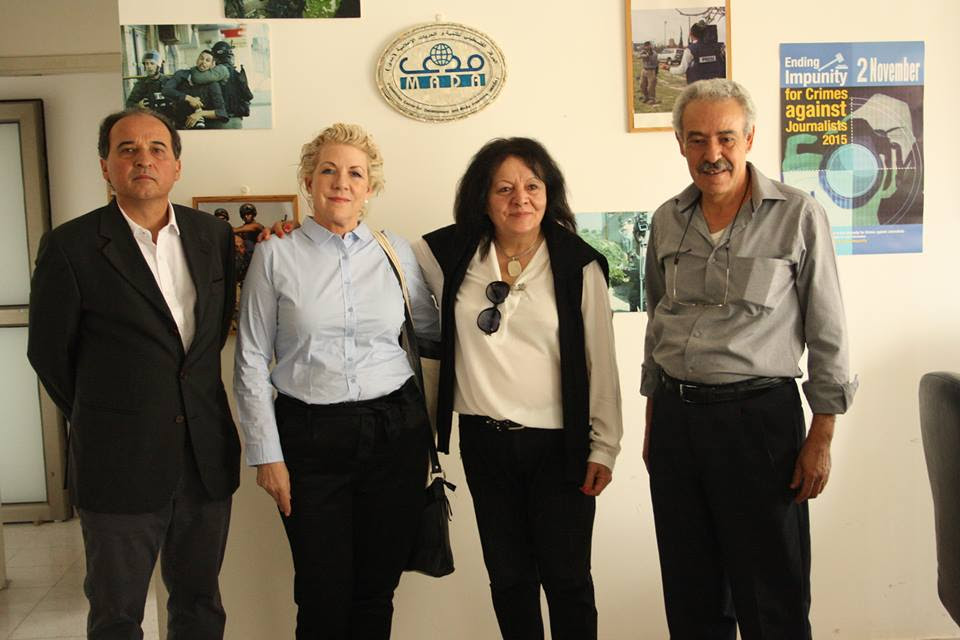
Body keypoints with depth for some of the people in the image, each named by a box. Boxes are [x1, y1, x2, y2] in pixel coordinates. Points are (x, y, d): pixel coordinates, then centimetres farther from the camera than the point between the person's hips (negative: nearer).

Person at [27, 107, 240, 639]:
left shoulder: (214, 235, 3)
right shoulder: (70, 245, -8)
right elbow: (48, 351, 0)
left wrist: (189, 395, 11)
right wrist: (100, 417, 9)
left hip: (207, 455, 3)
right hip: (120, 460, -3)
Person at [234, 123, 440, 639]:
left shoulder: (397, 252, 5)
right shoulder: (276, 256, 0)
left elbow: (433, 327, 16)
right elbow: (251, 361, 1)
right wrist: (266, 454, -3)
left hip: (395, 432, 2)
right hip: (310, 436, -1)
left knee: (377, 589, 11)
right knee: (324, 595, 5)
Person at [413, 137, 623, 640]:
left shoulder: (579, 265, -6)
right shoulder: (452, 254, 0)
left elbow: (601, 362, -3)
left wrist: (604, 447, -4)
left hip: (558, 444, -2)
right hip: (484, 442, 3)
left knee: (566, 579, 5)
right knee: (507, 577, 15)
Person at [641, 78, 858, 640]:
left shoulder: (799, 215, -6)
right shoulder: (667, 221, 7)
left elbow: (827, 334, -4)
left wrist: (821, 437, -7)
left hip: (760, 417, -4)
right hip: (675, 417, 4)